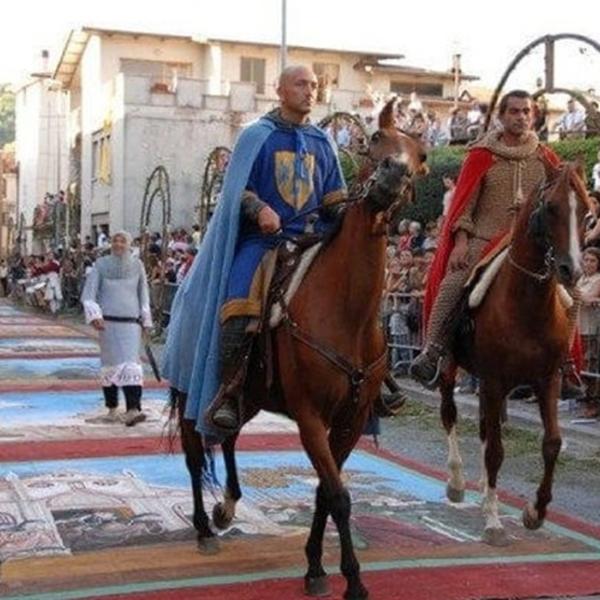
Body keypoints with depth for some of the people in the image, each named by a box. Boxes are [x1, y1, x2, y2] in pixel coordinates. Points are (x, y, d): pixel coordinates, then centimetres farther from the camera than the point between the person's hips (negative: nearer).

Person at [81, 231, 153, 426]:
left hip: (131, 323, 0)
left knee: (131, 365, -10)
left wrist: (146, 321, 14)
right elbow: (88, 295, 0)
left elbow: (143, 295, 14)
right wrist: (94, 316, -15)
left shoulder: (137, 265, 5)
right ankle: (112, 409, 17)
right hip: (108, 323, 0)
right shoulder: (101, 265, 1)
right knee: (110, 365, 5)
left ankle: (133, 410, -19)